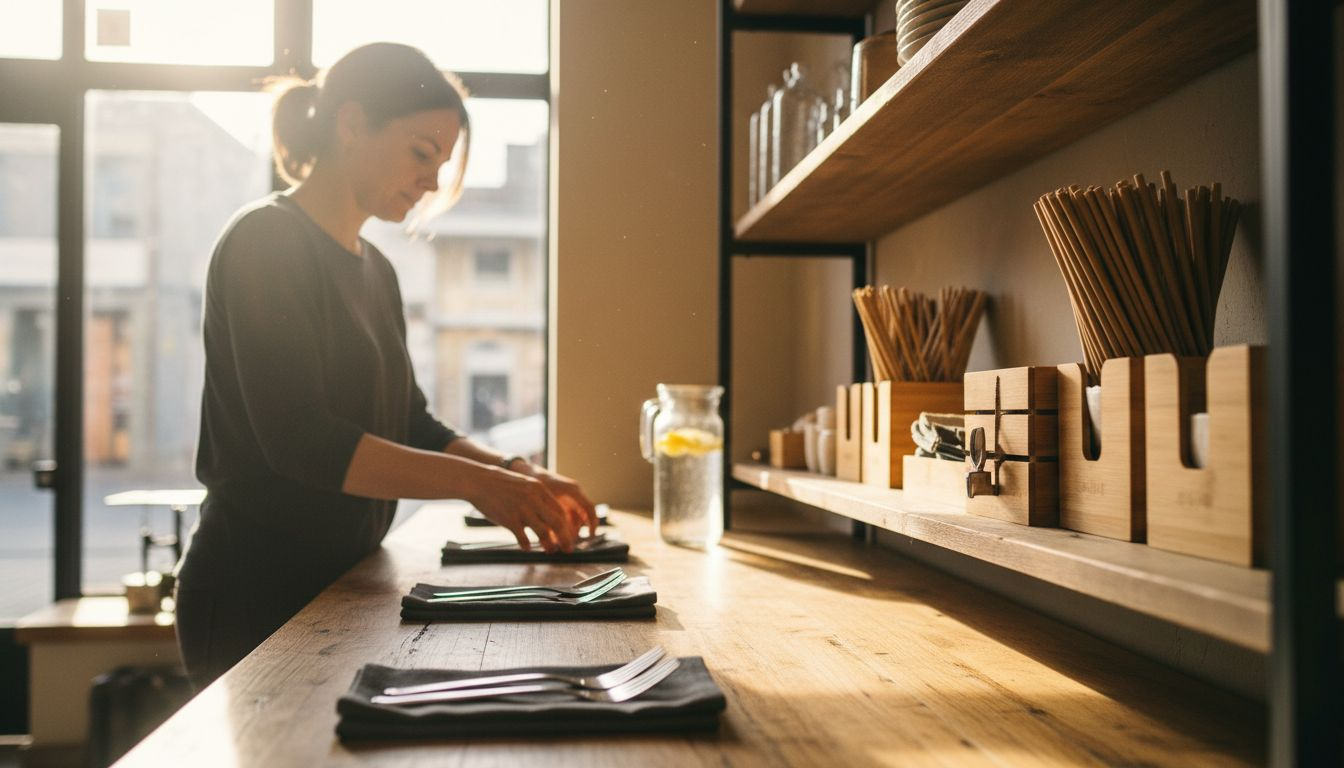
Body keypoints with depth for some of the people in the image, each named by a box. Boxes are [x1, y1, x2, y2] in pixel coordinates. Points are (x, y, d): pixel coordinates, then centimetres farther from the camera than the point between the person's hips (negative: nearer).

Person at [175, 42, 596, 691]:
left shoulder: (375, 270, 13)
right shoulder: (265, 241, -13)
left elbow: (409, 426, 13)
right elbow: (297, 438, -23)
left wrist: (514, 475, -3)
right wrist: (475, 482, -27)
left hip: (341, 583, 8)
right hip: (254, 592, -8)